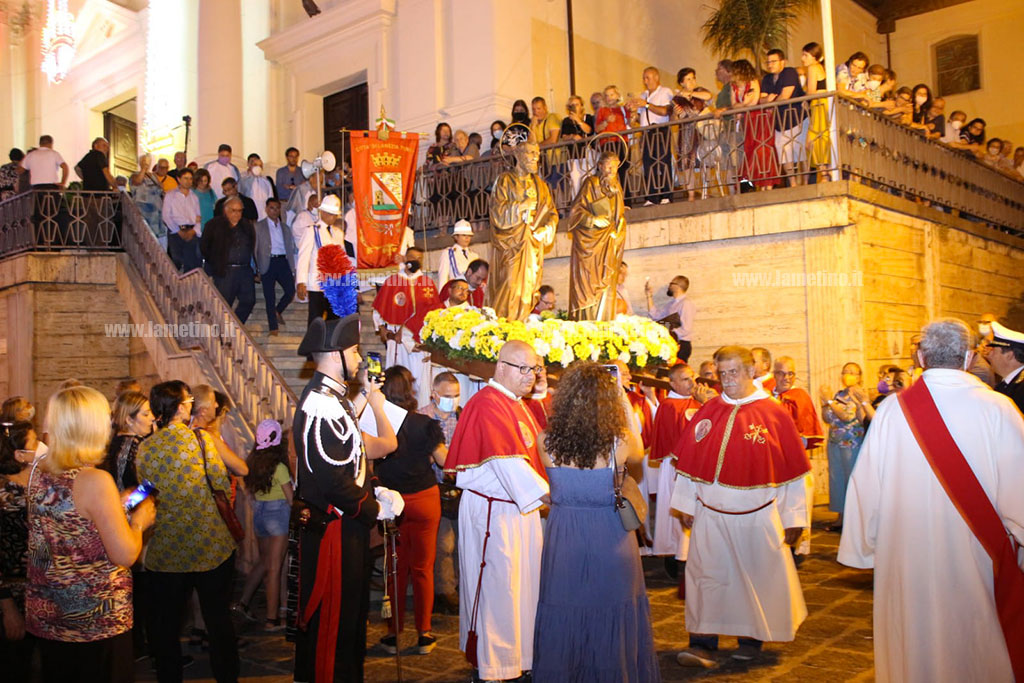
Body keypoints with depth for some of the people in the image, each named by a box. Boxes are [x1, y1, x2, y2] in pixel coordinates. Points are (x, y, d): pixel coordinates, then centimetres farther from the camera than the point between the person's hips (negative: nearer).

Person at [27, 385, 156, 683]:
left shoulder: (37, 473, -1)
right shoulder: (96, 481, -24)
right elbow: (125, 555, -22)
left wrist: (117, 504, 16)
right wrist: (139, 519, -5)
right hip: (98, 621, -7)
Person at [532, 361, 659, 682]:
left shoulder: (547, 442, -12)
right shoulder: (619, 444, -16)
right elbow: (639, 454, 9)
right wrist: (623, 396, 10)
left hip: (563, 539, 2)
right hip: (610, 543, -1)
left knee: (563, 619, 15)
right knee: (613, 619, 15)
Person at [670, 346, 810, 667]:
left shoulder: (774, 414, -5)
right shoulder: (708, 411, 3)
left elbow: (793, 471, -3)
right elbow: (689, 462, 8)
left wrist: (793, 517, -2)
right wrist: (685, 504, 8)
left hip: (756, 516, -2)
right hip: (710, 514, 2)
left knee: (756, 577, 11)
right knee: (706, 575, 1)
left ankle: (752, 637, 30)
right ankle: (703, 643, 8)